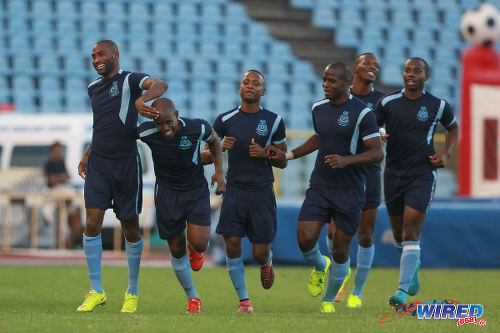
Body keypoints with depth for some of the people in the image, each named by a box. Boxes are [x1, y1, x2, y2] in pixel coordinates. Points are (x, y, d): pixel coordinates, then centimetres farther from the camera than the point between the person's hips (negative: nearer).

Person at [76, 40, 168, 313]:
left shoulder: (129, 80, -5)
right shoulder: (94, 88, 15)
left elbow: (160, 85, -24)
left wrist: (141, 100, -43)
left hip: (126, 163, -4)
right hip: (98, 164, 4)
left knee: (130, 228, 4)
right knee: (92, 223, -9)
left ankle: (132, 293, 19)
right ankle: (96, 291, -2)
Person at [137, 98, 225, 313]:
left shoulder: (197, 128, -19)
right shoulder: (146, 132, -20)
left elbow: (213, 140, 4)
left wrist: (219, 171, -2)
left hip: (197, 190, 0)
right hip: (167, 192, 1)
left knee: (199, 244, -16)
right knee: (177, 250, 3)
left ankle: (195, 250, 24)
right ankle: (192, 298, 23)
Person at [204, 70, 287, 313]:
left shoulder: (274, 121, 2)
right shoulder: (225, 120, 3)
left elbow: (283, 162, 8)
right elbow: (205, 156, 8)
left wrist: (265, 154, -12)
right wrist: (220, 148, -14)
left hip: (262, 192, 0)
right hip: (234, 190, 1)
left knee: (260, 253, 0)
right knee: (232, 245, -10)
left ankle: (267, 263, 39)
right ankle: (244, 300, 4)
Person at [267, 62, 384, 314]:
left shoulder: (361, 113, -12)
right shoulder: (318, 108, 6)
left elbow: (377, 152, -14)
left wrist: (346, 160, -27)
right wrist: (287, 155, 20)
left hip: (349, 191, -4)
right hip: (319, 187, 4)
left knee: (340, 250, 2)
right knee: (305, 239, -12)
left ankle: (329, 299, 23)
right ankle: (320, 267, 23)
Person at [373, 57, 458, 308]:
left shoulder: (438, 106, -1)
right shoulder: (387, 102, 1)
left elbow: (453, 128, 16)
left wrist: (446, 154, 1)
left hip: (422, 174, -3)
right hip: (394, 172, 3)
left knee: (411, 232, -13)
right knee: (398, 232, 14)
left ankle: (403, 291, -16)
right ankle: (413, 266, 46)